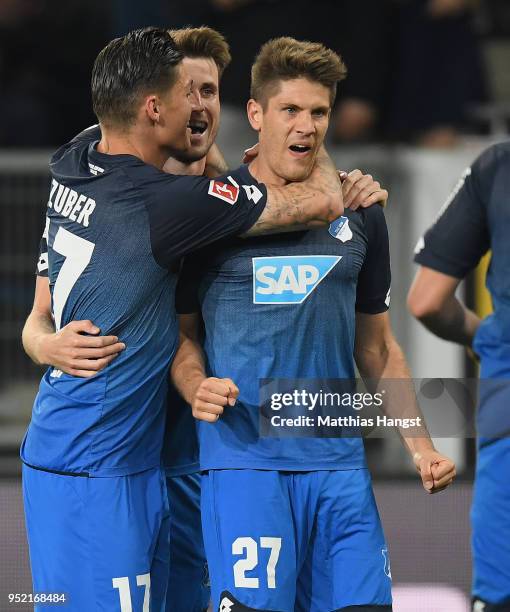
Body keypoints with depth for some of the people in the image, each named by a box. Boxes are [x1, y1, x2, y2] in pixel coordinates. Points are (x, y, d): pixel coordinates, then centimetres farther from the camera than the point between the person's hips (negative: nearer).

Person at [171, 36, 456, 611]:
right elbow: (182, 329, 7)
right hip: (245, 457, -4)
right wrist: (198, 388, -14)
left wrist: (420, 445, 11)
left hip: (339, 462, 4)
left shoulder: (359, 214, 13)